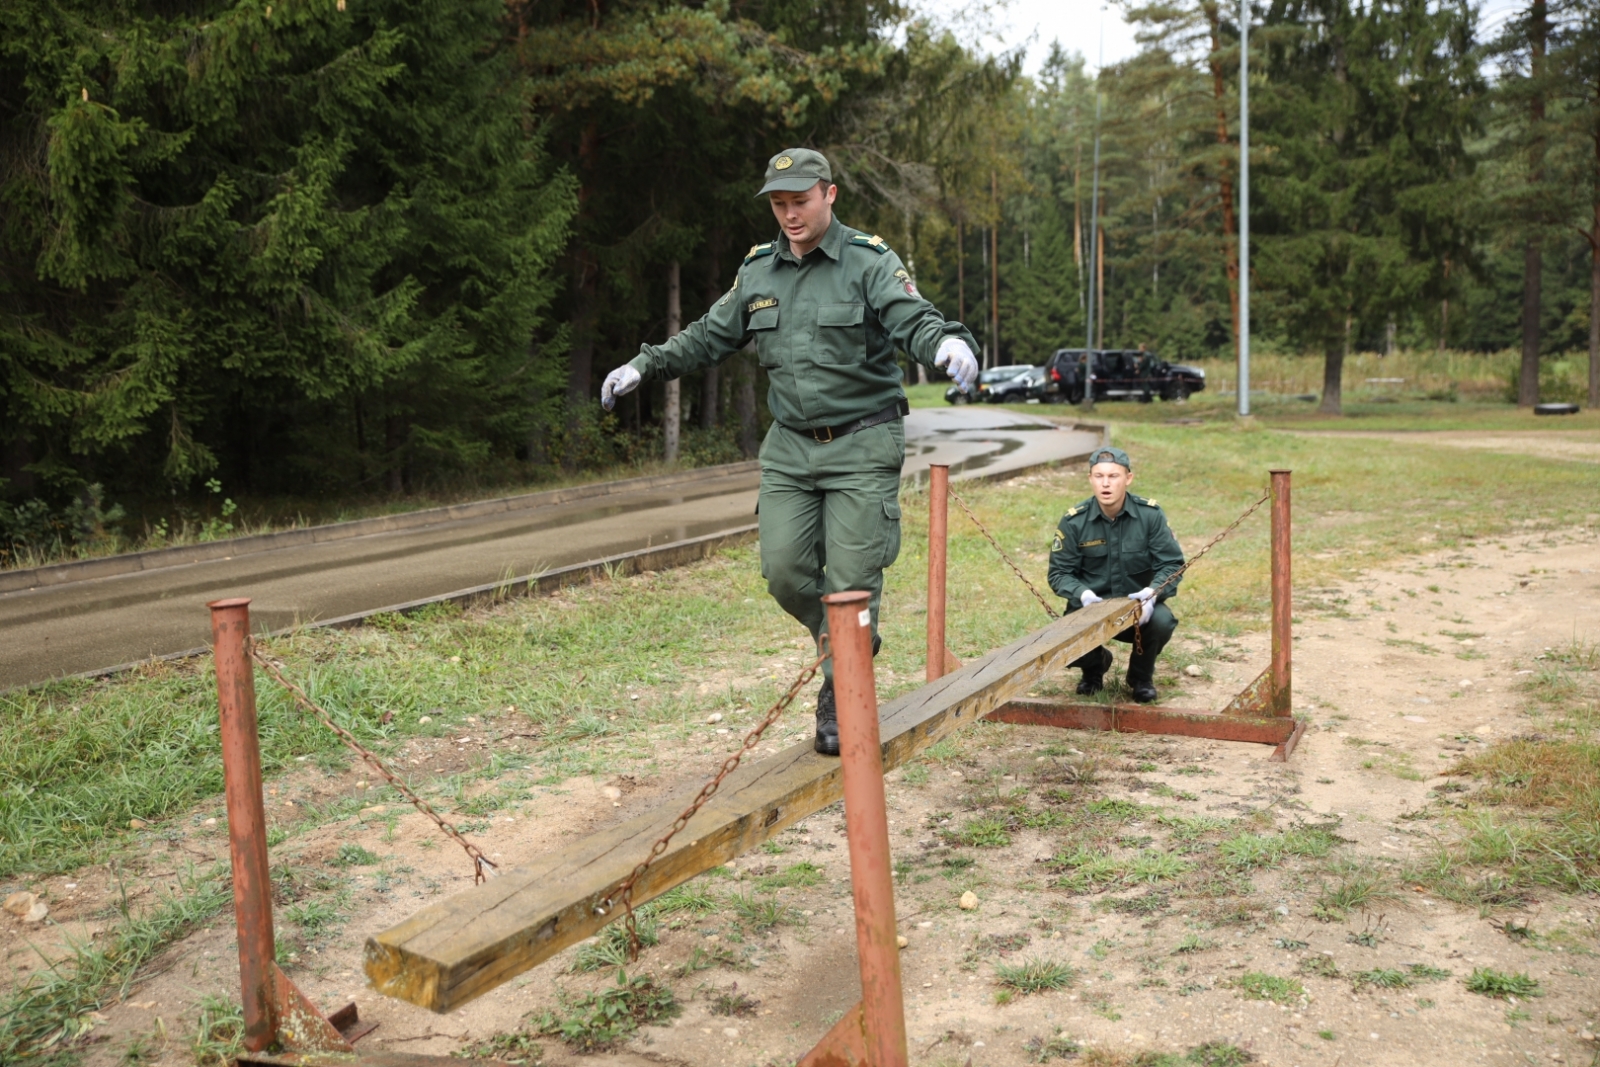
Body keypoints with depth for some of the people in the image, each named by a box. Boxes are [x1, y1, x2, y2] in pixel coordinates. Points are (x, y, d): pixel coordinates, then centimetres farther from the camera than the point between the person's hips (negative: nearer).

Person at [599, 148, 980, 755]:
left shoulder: (870, 262, -5)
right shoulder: (758, 270, 9)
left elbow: (914, 321, -20)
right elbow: (709, 336, 18)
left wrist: (948, 343, -42)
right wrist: (645, 366, 9)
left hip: (862, 446, -4)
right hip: (789, 447, 5)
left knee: (850, 580, -5)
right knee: (784, 571, -2)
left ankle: (839, 704, 10)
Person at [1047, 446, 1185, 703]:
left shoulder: (1150, 514, -9)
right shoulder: (1074, 521, -9)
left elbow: (1172, 563, -8)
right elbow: (1059, 572, -6)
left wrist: (1152, 592, -28)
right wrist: (1083, 594, -26)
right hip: (1091, 606, 0)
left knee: (1162, 622, -34)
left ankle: (1141, 676, 4)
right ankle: (1097, 663, 17)